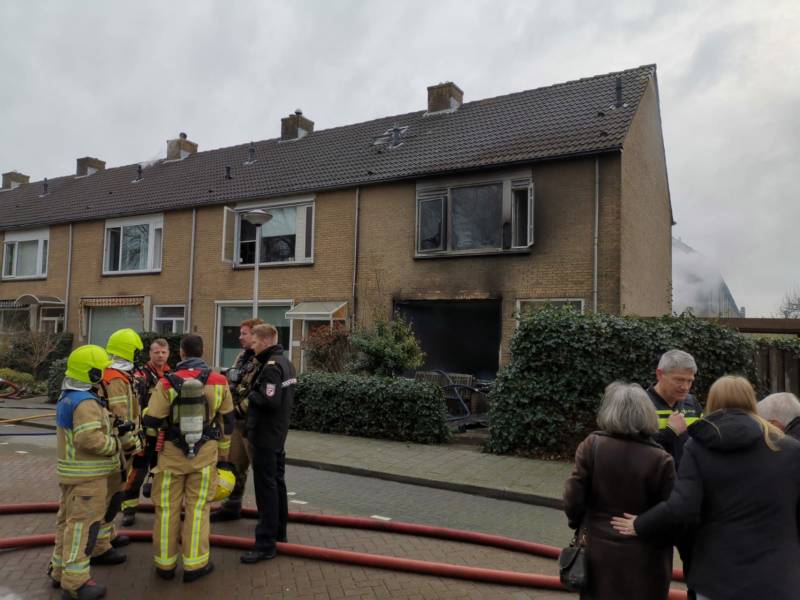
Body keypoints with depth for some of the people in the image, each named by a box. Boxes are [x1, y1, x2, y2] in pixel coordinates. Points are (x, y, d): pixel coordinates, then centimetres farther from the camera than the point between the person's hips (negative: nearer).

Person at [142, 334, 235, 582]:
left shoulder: (167, 382, -11)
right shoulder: (219, 382, -4)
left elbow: (151, 421, -8)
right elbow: (227, 421, 4)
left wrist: (146, 411, 16)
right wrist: (223, 451, 18)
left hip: (172, 452, 0)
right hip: (204, 453, 1)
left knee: (167, 508, 13)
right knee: (197, 507, 10)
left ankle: (165, 563, 24)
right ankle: (194, 564, 15)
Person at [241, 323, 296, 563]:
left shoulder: (271, 366, -19)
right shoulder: (285, 363, 10)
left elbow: (269, 400, -28)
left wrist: (251, 396, -11)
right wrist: (254, 394, 7)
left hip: (265, 436, -10)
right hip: (278, 434, 10)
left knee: (265, 487, -4)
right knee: (277, 482, 19)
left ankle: (266, 543, 2)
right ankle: (279, 531, 32)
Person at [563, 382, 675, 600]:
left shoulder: (591, 446, -13)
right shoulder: (660, 460, -17)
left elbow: (573, 499, -9)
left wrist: (580, 525, 10)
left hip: (598, 555, 1)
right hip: (643, 561, -1)